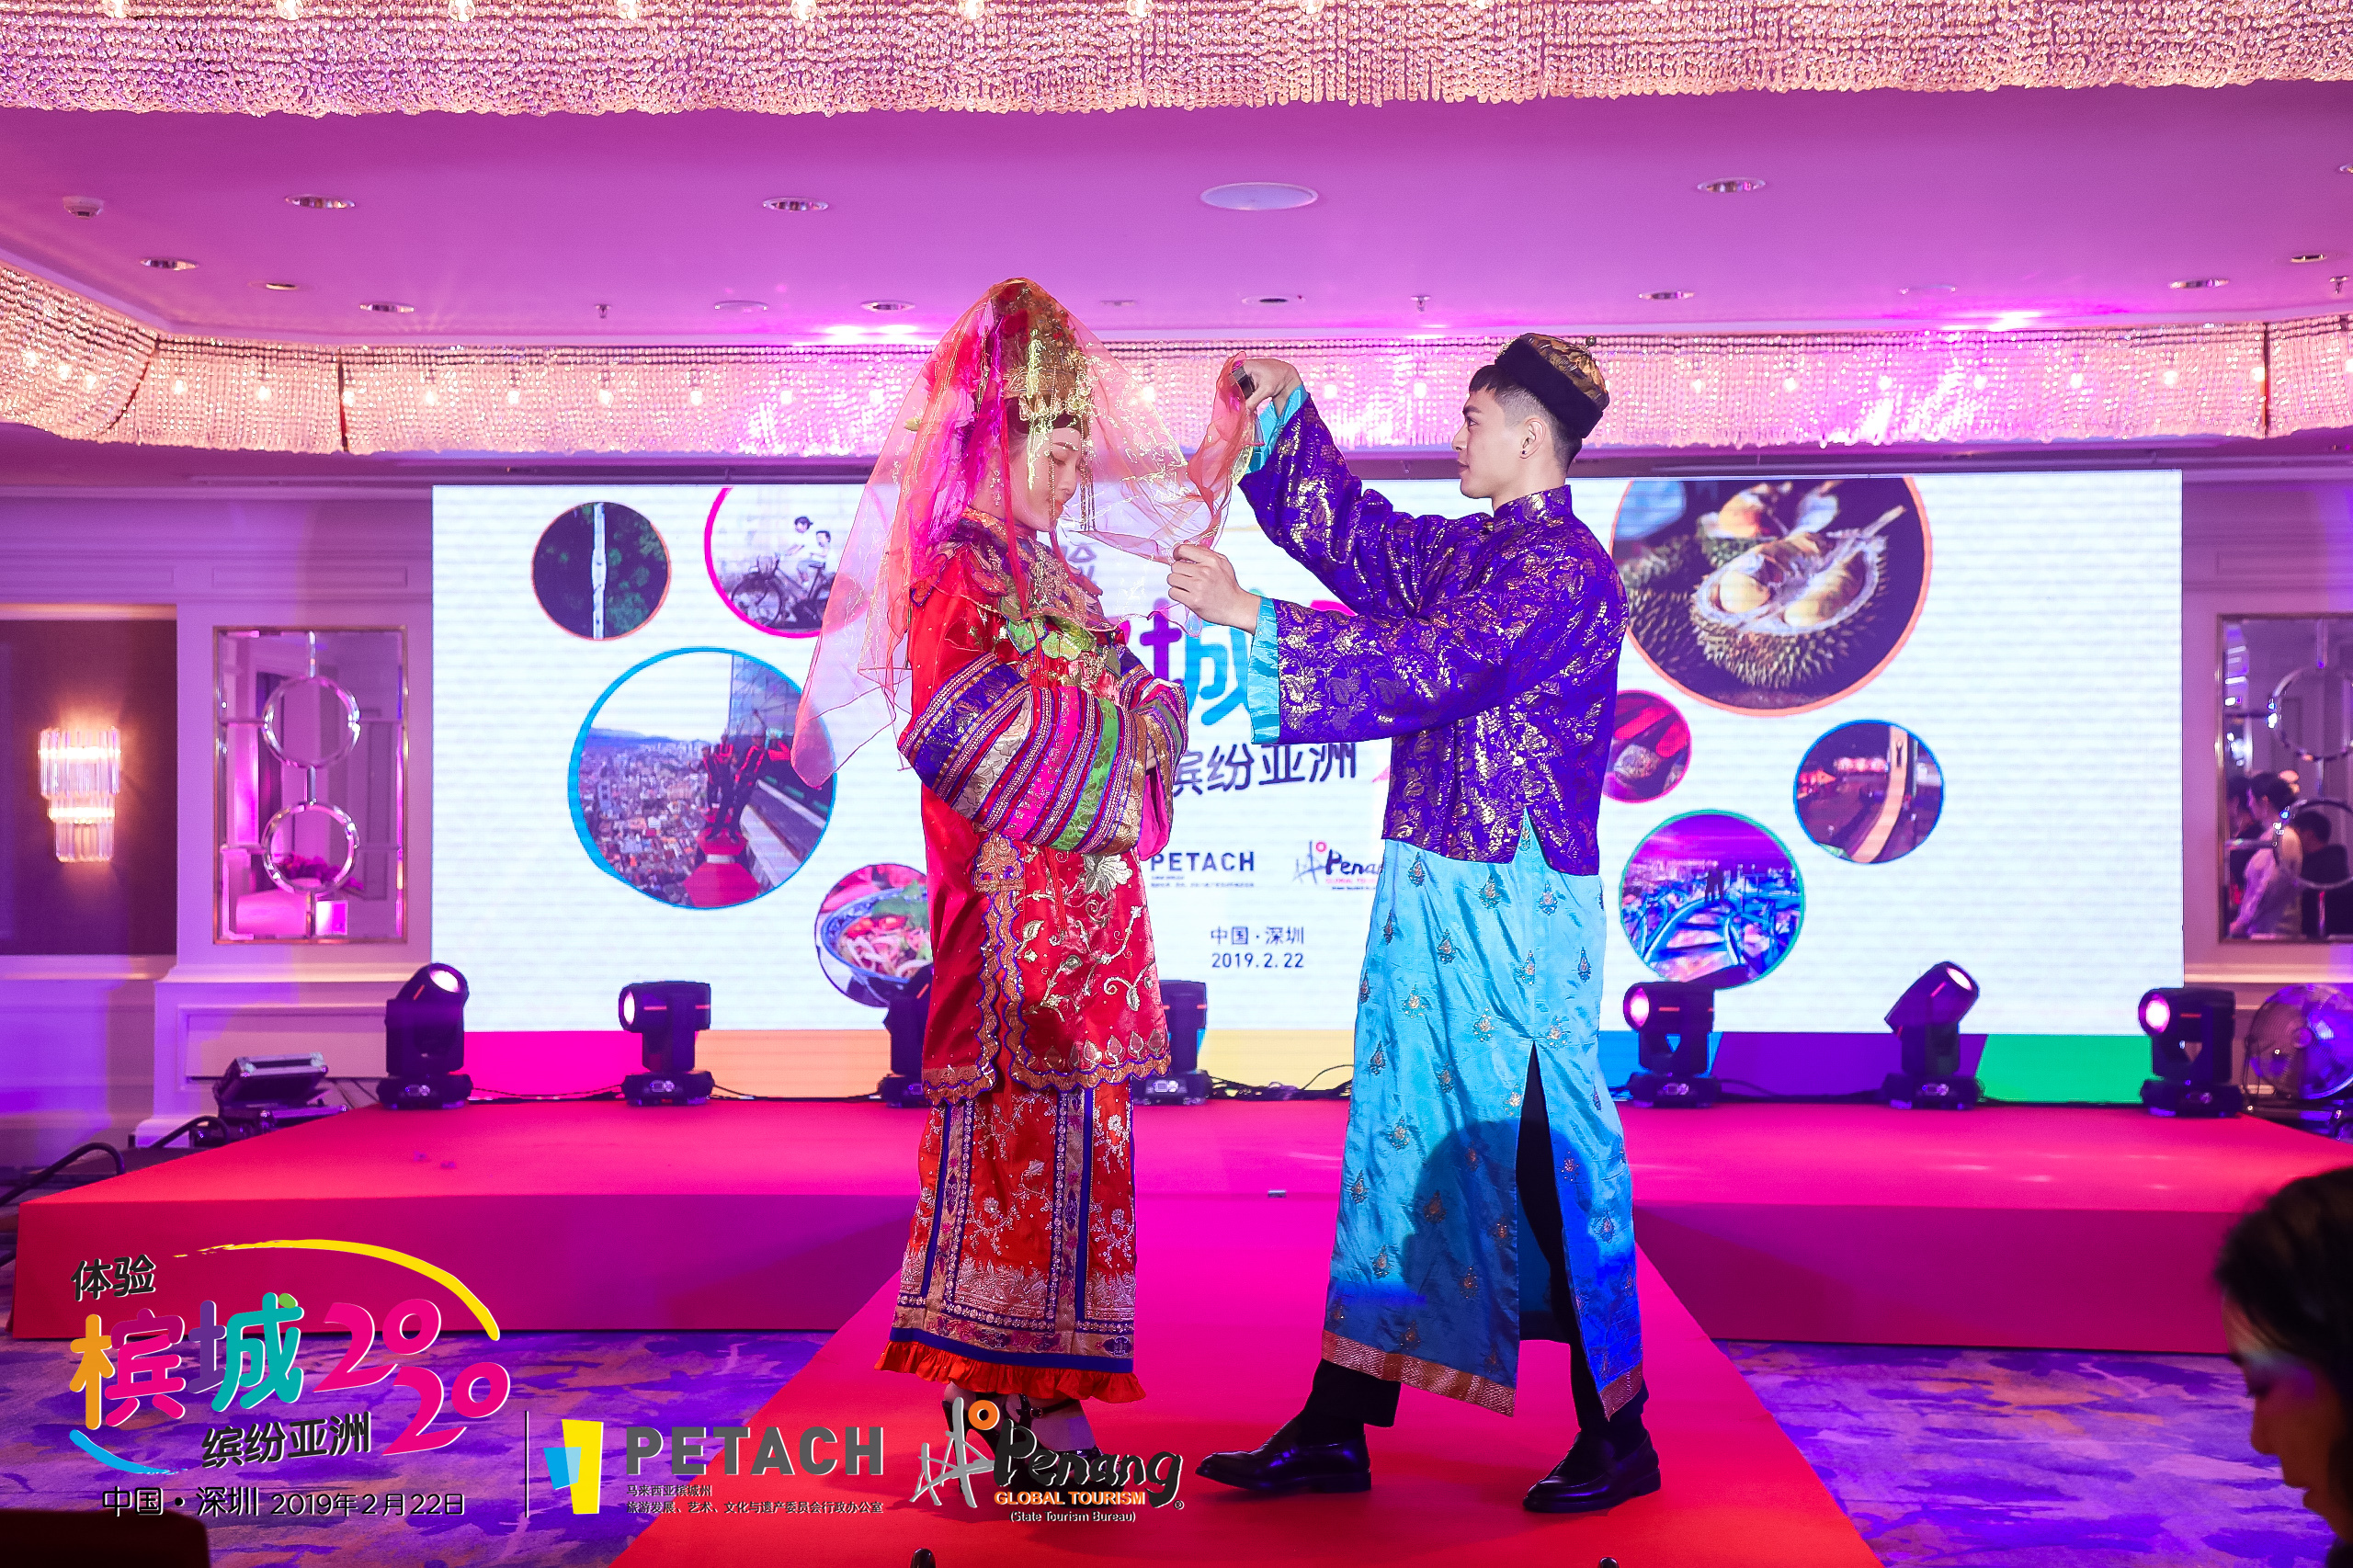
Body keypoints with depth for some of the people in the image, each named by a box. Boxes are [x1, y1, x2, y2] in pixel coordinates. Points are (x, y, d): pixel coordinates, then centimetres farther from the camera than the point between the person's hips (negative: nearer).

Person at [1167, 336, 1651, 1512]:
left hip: (1513, 909, -9)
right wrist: (1287, 409, 21)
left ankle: (1616, 1435, 14)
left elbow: (1422, 669, -22)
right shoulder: (1465, 555, 15)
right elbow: (1348, 531, 27)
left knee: (1538, 1154, -2)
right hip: (1429, 890, 9)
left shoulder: (1565, 568, -12)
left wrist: (1251, 616, -22)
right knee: (1400, 1131, 10)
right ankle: (1338, 1428, 18)